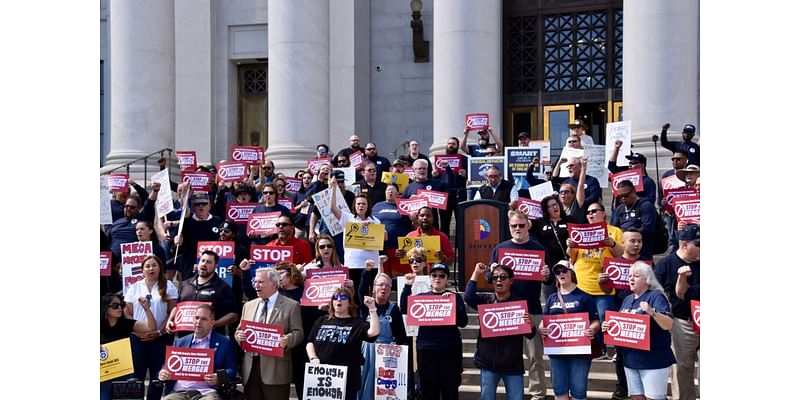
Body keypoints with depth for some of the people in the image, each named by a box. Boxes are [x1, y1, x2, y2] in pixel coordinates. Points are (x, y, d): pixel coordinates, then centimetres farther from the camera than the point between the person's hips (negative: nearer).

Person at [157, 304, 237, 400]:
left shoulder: (224, 343, 10)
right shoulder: (180, 342, 21)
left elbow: (231, 370, 5)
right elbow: (168, 366, 23)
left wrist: (218, 378, -15)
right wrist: (162, 374, -1)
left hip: (206, 391, -3)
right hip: (178, 391, 3)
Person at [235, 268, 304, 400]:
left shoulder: (291, 306, 1)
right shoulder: (248, 305, 17)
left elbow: (298, 333, -4)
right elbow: (239, 330, 19)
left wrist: (288, 340, -25)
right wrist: (239, 336, -5)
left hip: (275, 369, -5)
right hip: (250, 367, 5)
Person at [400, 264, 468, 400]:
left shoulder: (455, 297, 5)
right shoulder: (422, 297, 11)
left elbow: (463, 322, -5)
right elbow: (404, 309, -4)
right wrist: (407, 286, -12)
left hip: (449, 349, -2)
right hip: (426, 348, 2)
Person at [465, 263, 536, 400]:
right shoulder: (486, 301, 5)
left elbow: (530, 335, 1)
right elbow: (468, 297, -17)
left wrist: (531, 325, -22)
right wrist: (476, 273, -9)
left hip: (513, 364, -2)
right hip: (488, 362, 2)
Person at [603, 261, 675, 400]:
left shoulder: (656, 296, -9)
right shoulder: (628, 299, 14)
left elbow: (668, 325, -19)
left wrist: (652, 312, -34)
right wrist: (608, 326, 0)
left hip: (653, 359, -7)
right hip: (631, 358, 7)